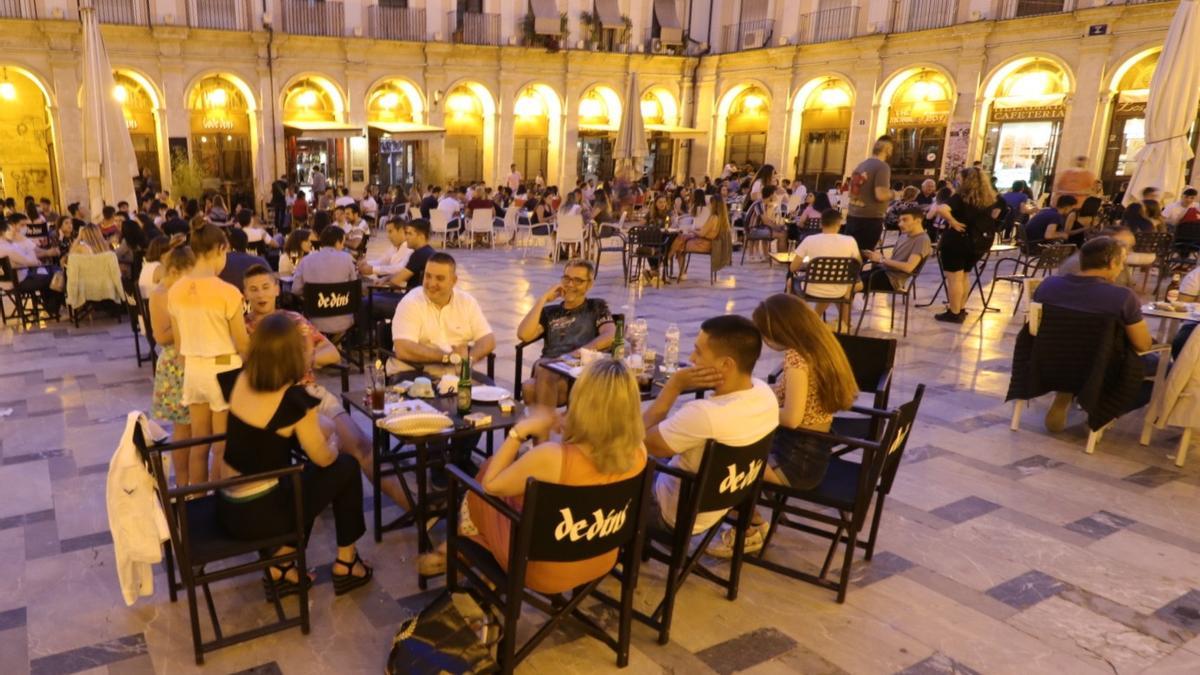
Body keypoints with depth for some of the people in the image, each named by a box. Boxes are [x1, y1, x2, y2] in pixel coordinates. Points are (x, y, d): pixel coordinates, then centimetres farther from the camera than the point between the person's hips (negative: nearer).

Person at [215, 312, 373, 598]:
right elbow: (323, 459, -9)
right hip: (258, 515, -7)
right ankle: (346, 562, 23)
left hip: (227, 507, 7)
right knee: (346, 467, 11)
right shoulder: (295, 400, -23)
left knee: (298, 476, 30)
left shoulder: (237, 380, -4)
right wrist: (332, 446, 14)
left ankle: (281, 565, 25)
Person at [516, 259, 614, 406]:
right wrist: (543, 299, 10)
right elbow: (523, 335, 9)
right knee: (530, 387, -35)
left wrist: (577, 353, -15)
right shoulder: (550, 312, 26)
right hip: (549, 370, 3)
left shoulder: (597, 307, 20)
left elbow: (609, 336, 0)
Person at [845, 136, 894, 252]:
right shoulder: (882, 167, -11)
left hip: (852, 216, 7)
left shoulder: (861, 165, 13)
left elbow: (850, 192, 21)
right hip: (870, 219, -7)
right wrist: (892, 194, -1)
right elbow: (880, 195, -20)